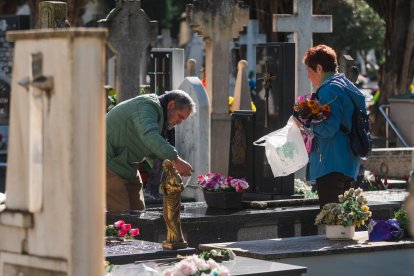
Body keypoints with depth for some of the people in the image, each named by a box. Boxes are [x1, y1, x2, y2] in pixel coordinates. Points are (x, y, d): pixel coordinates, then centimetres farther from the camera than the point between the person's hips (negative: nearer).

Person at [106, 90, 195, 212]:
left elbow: (151, 152, 18)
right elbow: (149, 136, -39)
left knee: (137, 210, 5)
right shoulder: (147, 107, -18)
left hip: (125, 164, 11)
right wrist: (175, 160, -46)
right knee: (121, 214, -17)